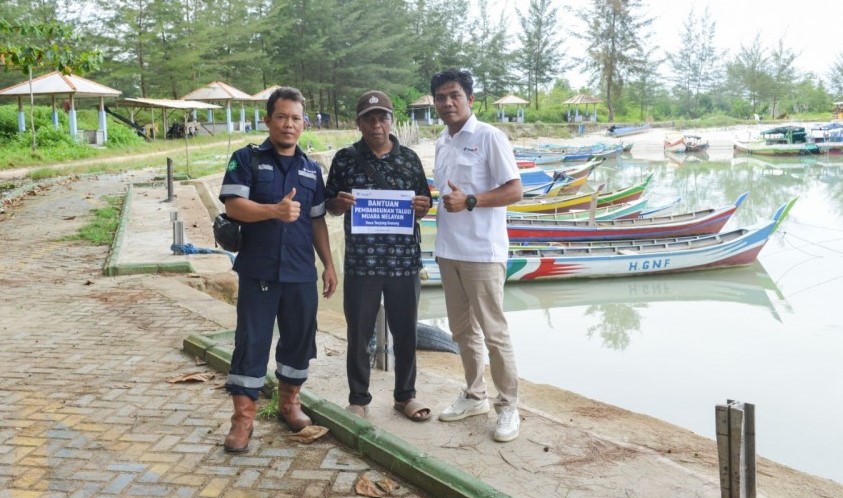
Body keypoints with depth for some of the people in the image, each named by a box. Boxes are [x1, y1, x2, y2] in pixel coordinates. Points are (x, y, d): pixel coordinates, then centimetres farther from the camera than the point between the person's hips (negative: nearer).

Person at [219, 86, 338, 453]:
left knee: (300, 338, 11)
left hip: (301, 272, 4)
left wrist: (329, 264, 10)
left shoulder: (311, 169, 13)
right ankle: (243, 416, 9)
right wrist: (275, 210, -27)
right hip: (258, 271, -4)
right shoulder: (247, 159, 0)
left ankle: (289, 402, 29)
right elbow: (233, 205, -11)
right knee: (251, 341, 0)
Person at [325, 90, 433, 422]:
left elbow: (424, 208, 11)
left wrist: (422, 206, -12)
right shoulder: (345, 159, 2)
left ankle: (405, 395, 28)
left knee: (405, 332, 10)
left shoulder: (409, 158, 6)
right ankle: (358, 399, 22)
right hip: (360, 262, -1)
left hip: (404, 261, 2)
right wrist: (341, 203, -16)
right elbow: (330, 207, 7)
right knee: (359, 334, 6)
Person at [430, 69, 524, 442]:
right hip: (448, 251, 7)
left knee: (494, 332, 0)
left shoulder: (489, 137, -9)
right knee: (462, 330, 15)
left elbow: (514, 191, -13)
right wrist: (429, 204, 5)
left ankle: (508, 406, 12)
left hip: (482, 252, -7)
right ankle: (474, 396, 30)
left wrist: (469, 201, -22)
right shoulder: (442, 142, 13)